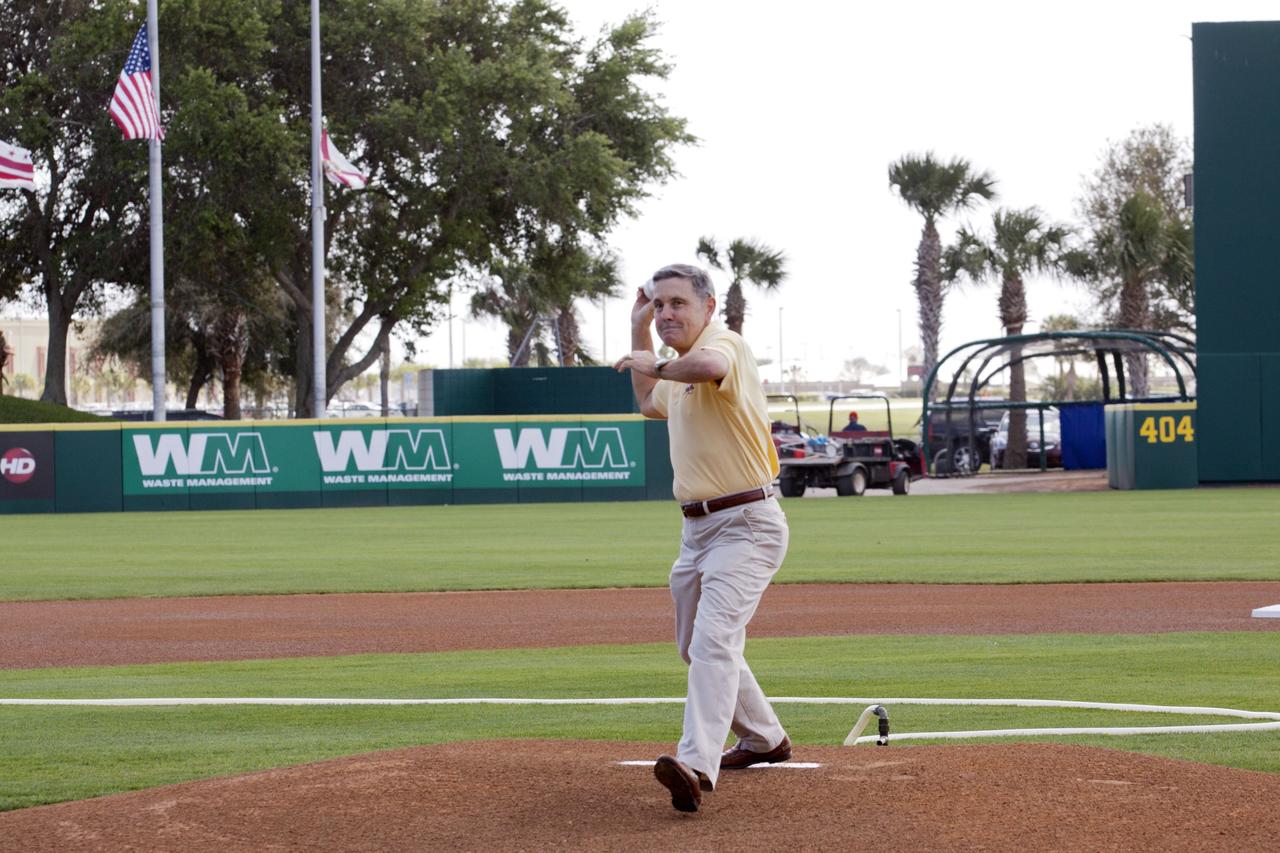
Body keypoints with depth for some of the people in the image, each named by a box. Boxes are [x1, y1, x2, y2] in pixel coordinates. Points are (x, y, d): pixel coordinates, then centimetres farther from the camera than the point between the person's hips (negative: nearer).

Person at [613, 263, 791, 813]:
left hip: (745, 525, -10)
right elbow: (650, 404, 36)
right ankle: (763, 740, 41)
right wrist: (640, 333, 27)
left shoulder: (725, 345, -15)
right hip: (698, 528, 10)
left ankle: (697, 764, -40)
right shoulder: (682, 369, 16)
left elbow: (709, 366, -41)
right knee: (696, 648, 22)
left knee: (714, 639, -25)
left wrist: (656, 364, -23)